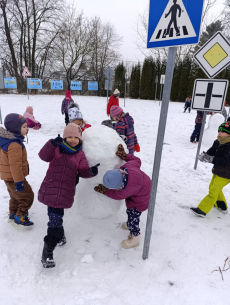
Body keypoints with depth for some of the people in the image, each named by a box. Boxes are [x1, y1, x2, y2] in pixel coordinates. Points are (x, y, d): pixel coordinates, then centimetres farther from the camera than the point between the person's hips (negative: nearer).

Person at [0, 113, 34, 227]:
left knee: (16, 196, 26)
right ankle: (19, 218, 12)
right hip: (13, 177, -10)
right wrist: (19, 181, -25)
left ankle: (13, 215, 41)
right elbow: (15, 165, -30)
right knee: (27, 196, 1)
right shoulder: (14, 145, -30)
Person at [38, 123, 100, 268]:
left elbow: (83, 172, 1)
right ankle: (60, 235, 39)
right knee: (55, 219, 10)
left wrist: (91, 171, -22)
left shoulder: (80, 155, 6)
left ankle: (48, 252, 19)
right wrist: (52, 144, -31)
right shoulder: (56, 149, 3)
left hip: (65, 193, 0)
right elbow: (44, 156, -14)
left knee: (56, 219, 2)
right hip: (50, 189, 0)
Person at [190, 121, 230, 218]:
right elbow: (211, 152, -2)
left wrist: (211, 159, -36)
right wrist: (204, 156, -24)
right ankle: (222, 206, 43)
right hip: (218, 171, 9)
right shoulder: (217, 142, -1)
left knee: (214, 190, -9)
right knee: (212, 187, 22)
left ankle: (202, 210, -4)